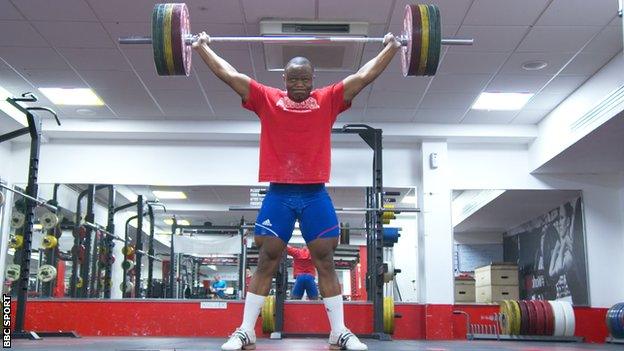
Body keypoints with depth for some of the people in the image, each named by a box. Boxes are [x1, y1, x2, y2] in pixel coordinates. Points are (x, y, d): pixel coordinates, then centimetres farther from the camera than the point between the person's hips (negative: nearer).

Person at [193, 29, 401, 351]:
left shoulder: (328, 100, 8)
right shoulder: (267, 100, 7)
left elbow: (364, 76, 10)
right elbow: (229, 75, 10)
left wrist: (391, 48, 13)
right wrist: (202, 47, 14)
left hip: (315, 194, 1)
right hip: (278, 194, 0)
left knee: (325, 263, 4)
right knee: (266, 263, 2)